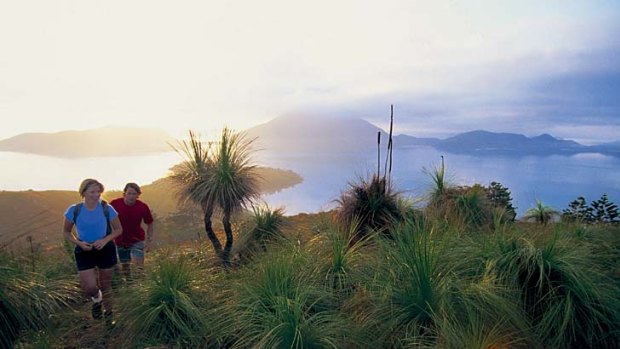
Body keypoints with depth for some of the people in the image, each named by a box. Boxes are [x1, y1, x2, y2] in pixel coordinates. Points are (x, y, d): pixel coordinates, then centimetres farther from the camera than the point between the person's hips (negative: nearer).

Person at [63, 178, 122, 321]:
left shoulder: (107, 209, -12)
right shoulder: (74, 210, -10)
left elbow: (118, 229, -1)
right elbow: (66, 232, 3)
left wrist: (105, 240, -19)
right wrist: (79, 243, -15)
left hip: (106, 249, 0)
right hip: (84, 251, 0)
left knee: (105, 285, 13)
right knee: (89, 287, -12)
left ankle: (109, 312, 37)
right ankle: (97, 299, 27)